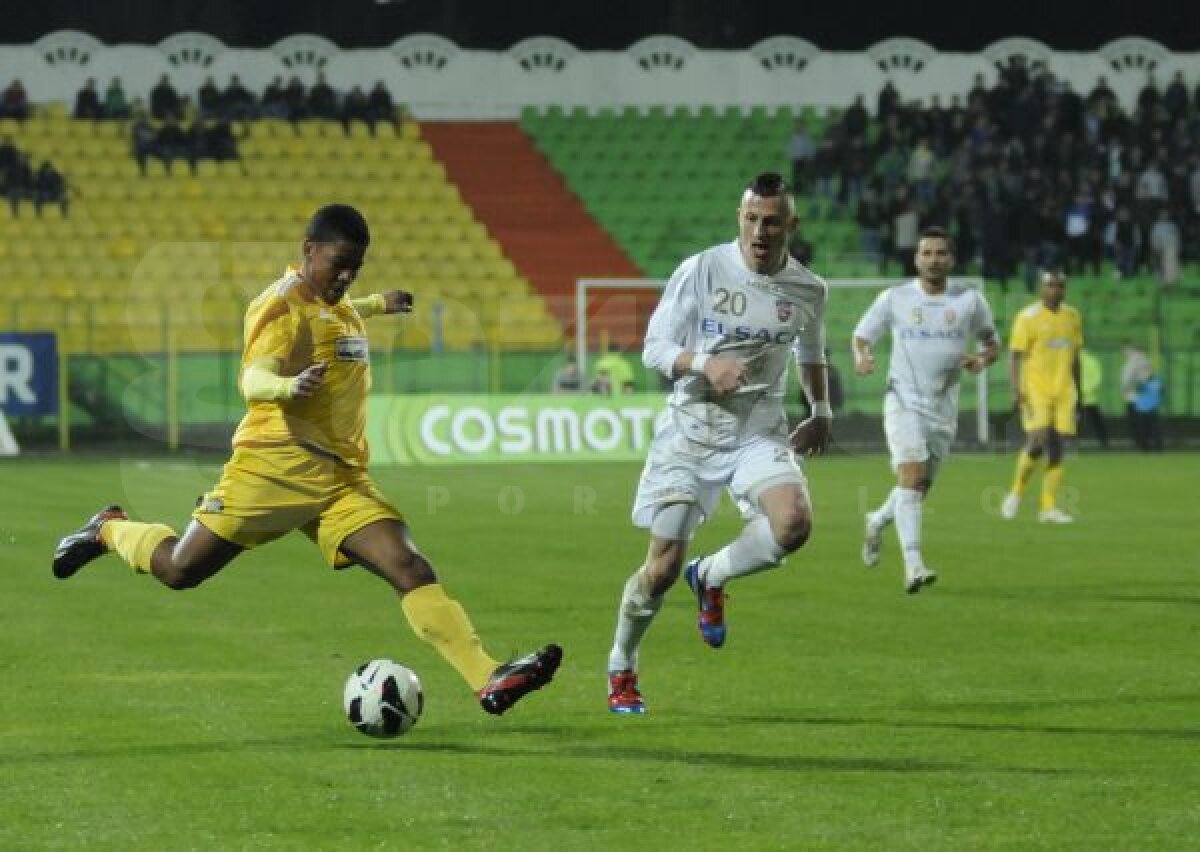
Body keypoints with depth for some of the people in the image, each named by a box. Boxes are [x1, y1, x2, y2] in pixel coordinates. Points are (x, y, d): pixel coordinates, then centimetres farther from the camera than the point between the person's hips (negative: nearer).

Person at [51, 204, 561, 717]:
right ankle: (109, 531, 33)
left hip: (342, 478, 7)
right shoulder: (283, 305, -10)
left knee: (412, 570, -13)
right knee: (179, 570, -1)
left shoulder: (337, 306, 17)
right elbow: (253, 380, -28)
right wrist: (289, 386, -49)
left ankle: (490, 681, -26)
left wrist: (376, 305, 53)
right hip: (277, 464, -7)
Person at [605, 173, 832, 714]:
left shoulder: (808, 291, 1)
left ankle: (711, 577, 4)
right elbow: (654, 349, -9)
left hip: (759, 431, 2)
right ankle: (620, 669, 23)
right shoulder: (701, 271, -9)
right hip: (691, 427, -2)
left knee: (793, 523, -27)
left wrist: (821, 413, 17)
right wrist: (705, 364, -25)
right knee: (662, 567, -3)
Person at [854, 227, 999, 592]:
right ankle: (913, 565, -26)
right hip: (904, 401, -3)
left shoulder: (970, 300, 2)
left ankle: (878, 522, 44)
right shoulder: (894, 298, 0)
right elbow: (862, 335, 8)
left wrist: (982, 360, -10)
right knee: (912, 477, -20)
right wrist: (861, 357, -14)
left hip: (943, 407, 3)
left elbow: (992, 343, 13)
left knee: (920, 486, 12)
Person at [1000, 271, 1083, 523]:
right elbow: (1015, 355, -7)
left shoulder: (1073, 317, 12)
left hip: (1063, 392, 5)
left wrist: (1077, 391, 19)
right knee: (1038, 442, -16)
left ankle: (1049, 507, 2)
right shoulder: (1028, 317, -4)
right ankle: (1016, 492, 6)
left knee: (1057, 448, -1)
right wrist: (1016, 390, -16)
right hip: (1035, 390, -5)